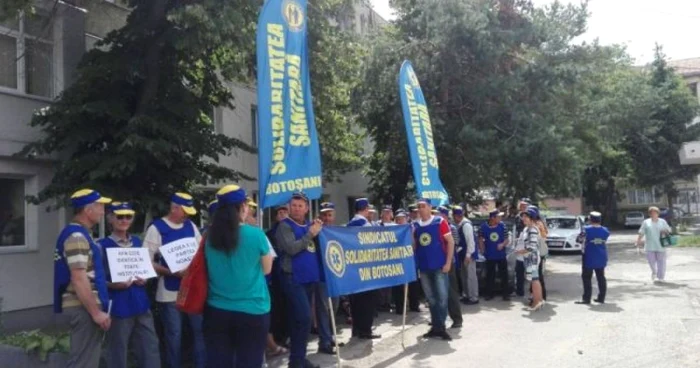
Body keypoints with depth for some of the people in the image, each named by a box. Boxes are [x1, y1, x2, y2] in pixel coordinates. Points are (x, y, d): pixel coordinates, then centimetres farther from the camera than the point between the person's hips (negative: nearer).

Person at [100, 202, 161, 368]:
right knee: (117, 352, 5)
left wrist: (144, 279, 1)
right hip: (118, 306, -5)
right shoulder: (103, 245, -4)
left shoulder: (137, 242, 12)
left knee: (151, 348, 6)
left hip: (141, 303, 5)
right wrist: (113, 285, -22)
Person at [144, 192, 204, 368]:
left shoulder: (191, 226, 7)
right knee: (174, 335, 8)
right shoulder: (156, 228, -7)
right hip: (170, 292, -4)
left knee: (201, 331, 8)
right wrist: (172, 272, -21)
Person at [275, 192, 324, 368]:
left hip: (309, 277, 7)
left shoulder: (309, 225, 13)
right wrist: (310, 234, -16)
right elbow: (291, 248, -20)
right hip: (293, 279, -7)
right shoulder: (285, 226, -7)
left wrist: (318, 231, -1)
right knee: (304, 318, -14)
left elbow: (315, 247, 15)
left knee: (299, 319, 14)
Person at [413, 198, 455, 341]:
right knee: (431, 299, 11)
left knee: (442, 297, -3)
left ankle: (441, 327, 7)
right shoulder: (415, 226, 6)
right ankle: (435, 326, 20)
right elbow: (414, 245, 13)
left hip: (439, 266, -4)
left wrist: (448, 262, -10)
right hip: (424, 267, 4)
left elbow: (450, 241, -5)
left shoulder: (440, 222, -5)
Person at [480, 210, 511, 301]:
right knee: (490, 276, 8)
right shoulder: (484, 227, -8)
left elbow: (507, 239, 0)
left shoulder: (502, 225, -5)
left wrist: (503, 244, -19)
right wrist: (482, 250, -4)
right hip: (490, 256, -1)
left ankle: (506, 294, 13)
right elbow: (481, 239, 4)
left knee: (504, 275, 4)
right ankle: (489, 294, 19)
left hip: (501, 255, 1)